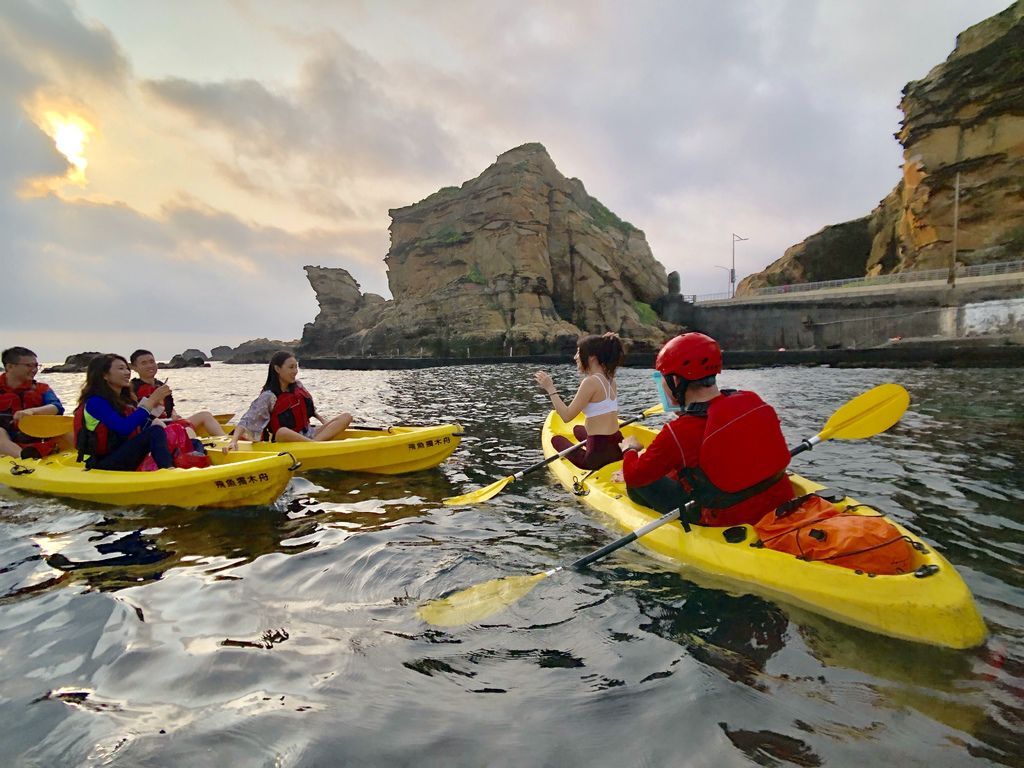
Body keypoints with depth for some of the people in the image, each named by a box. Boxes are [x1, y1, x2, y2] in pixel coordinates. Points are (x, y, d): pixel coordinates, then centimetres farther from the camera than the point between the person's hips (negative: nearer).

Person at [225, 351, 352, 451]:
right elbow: (246, 421, -18)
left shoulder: (298, 386, 7)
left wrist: (324, 422, 16)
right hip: (287, 440, -6)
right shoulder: (268, 396, -11)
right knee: (282, 432, -42)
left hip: (308, 434, 7)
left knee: (346, 417, -11)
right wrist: (233, 441, -34)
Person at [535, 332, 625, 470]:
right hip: (617, 447, 8)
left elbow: (566, 416, -17)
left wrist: (550, 388, -10)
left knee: (556, 439, 21)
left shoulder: (590, 382, -18)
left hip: (599, 453, -8)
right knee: (578, 429, 35)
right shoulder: (609, 379, 7)